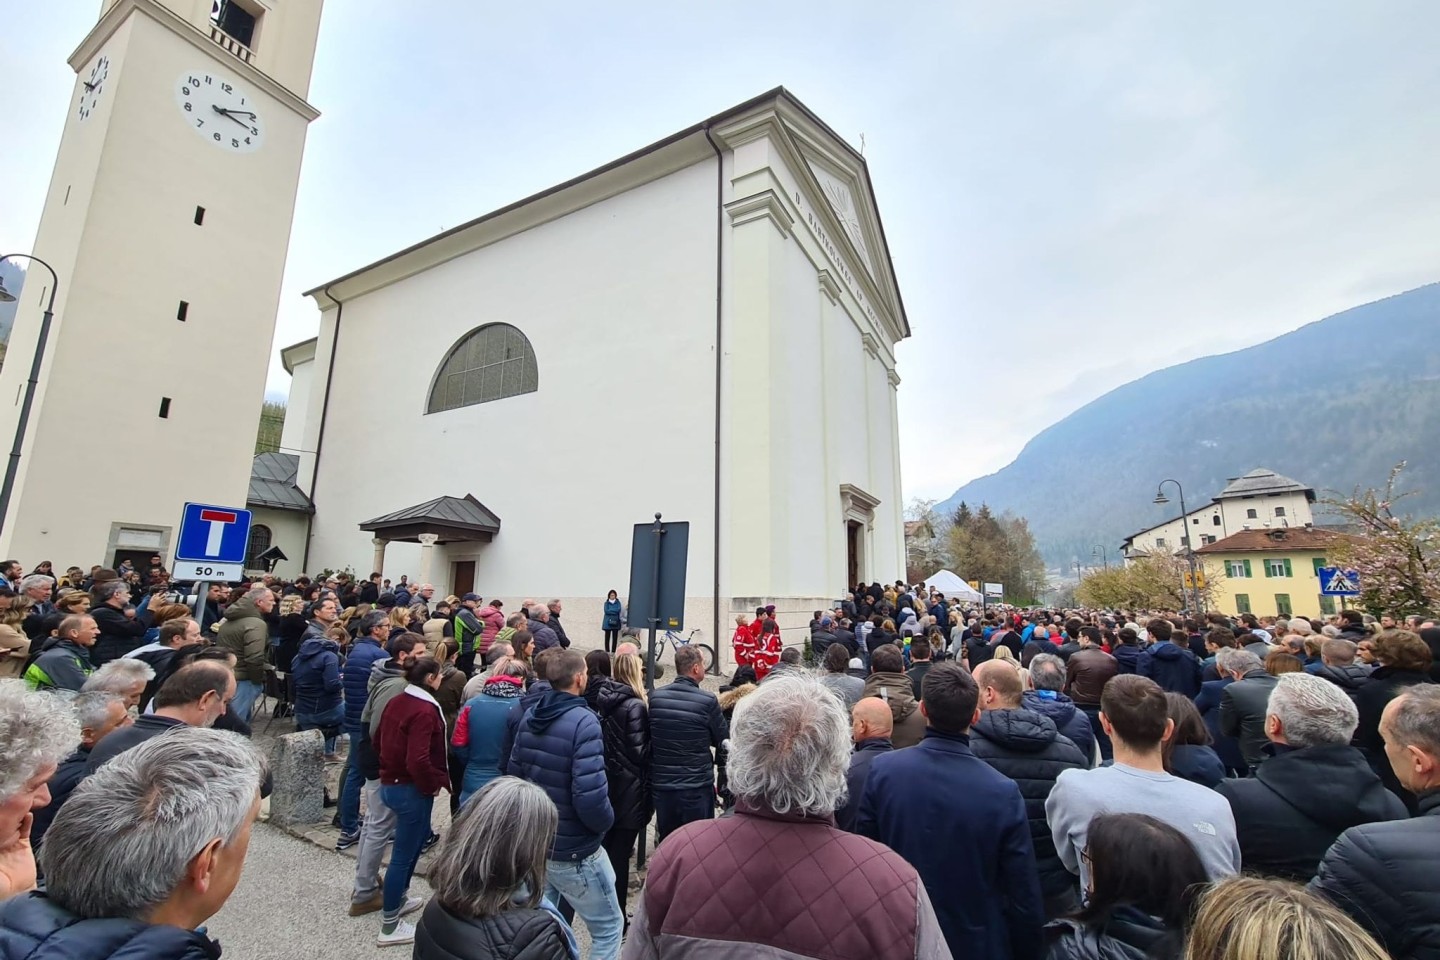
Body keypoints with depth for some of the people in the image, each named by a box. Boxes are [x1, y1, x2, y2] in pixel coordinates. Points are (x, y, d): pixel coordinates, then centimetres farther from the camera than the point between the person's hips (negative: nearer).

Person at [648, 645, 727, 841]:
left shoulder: (655, 697, -5)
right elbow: (723, 740, -4)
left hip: (661, 783, 4)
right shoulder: (707, 700, -17)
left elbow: (649, 736, 7)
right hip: (697, 786, -4)